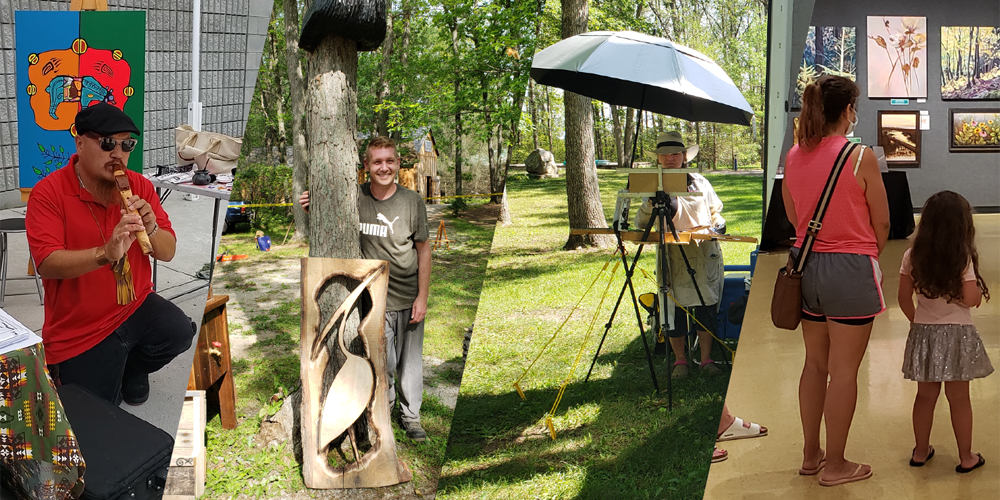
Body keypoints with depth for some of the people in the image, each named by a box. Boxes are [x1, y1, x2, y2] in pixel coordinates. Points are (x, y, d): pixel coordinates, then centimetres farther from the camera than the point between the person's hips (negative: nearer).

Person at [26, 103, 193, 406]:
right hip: (77, 331, -3)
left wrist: (151, 229, -24)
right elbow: (47, 264, -25)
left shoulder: (140, 186, -1)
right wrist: (106, 253, -41)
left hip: (136, 306, 3)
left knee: (179, 333, -26)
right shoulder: (48, 193, -13)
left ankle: (131, 368, 9)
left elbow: (168, 252, -1)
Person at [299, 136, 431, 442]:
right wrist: (311, 209, -13)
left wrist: (422, 297, -3)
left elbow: (423, 250, 0)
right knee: (383, 362, -1)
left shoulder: (412, 202, -5)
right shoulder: (354, 198, -5)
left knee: (411, 361, 10)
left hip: (409, 298, 1)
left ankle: (411, 416, 29)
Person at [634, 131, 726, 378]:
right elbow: (640, 224, -2)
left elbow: (716, 212, 19)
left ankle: (706, 359, 14)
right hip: (672, 259, -1)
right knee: (674, 311, 1)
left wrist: (716, 227, -1)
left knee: (705, 309, 3)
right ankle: (680, 360, 14)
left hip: (705, 257, 1)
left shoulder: (699, 183, 10)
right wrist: (651, 203, -18)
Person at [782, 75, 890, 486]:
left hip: (808, 265, 6)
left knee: (815, 363, 17)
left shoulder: (793, 156, 2)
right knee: (843, 370, 3)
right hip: (850, 267, -6)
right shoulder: (861, 157, -13)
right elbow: (881, 223, -5)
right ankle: (836, 465, 11)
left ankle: (810, 452, 28)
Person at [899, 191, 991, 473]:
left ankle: (921, 451, 25)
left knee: (926, 395, 15)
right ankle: (966, 457, 17)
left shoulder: (912, 256, -2)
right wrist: (980, 289, 6)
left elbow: (904, 298, 3)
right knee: (959, 398, 6)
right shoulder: (963, 258, -13)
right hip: (956, 335, -3)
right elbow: (971, 299, -15)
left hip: (923, 333, 4)